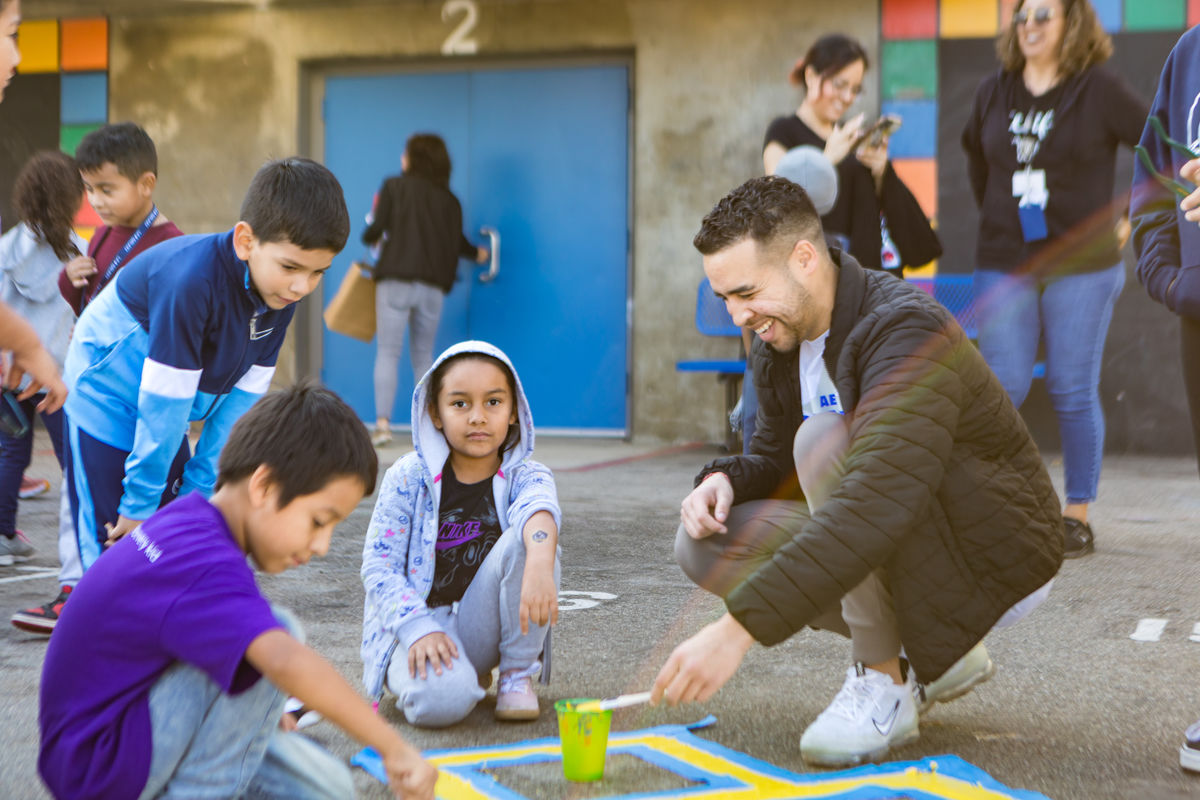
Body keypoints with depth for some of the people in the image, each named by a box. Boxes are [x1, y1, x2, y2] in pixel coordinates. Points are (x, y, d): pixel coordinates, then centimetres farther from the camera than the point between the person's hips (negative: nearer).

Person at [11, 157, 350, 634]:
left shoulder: (280, 291, -11)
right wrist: (140, 501, -23)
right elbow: (163, 404, -29)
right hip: (109, 408, -7)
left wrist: (198, 489, -6)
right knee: (116, 547, -9)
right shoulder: (192, 280, -34)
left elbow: (243, 396, -7)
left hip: (161, 426, 7)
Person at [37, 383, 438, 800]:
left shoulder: (189, 520, 4)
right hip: (97, 762, -10)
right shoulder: (204, 568, -28)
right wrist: (394, 748, -39)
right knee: (280, 630, -26)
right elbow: (287, 661, -45)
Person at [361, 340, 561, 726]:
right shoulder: (409, 477, -3)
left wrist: (540, 564, -53)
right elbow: (378, 564, -6)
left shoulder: (525, 476, -2)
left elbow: (539, 508, -28)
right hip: (418, 623, -2)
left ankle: (517, 673, -9)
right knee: (440, 700, -36)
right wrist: (419, 628, -24)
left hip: (482, 629, 2)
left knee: (524, 539, -26)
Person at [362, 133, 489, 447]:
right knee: (423, 356, 12)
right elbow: (457, 242, 15)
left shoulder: (394, 187, 1)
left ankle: (383, 421, -14)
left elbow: (377, 229, -3)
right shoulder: (448, 199, 9)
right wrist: (477, 254, 37)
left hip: (396, 278, -3)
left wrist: (368, 235, 21)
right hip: (433, 287, 3)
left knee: (387, 352, -2)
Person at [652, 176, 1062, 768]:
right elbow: (773, 459, 14)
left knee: (825, 439, -29)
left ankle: (884, 685, -17)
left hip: (999, 560, -9)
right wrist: (725, 478, -13)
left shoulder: (906, 330, -28)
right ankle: (932, 659, 3)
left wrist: (738, 628, -46)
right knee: (702, 543, -5)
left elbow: (877, 503, -41)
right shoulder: (780, 342, 0)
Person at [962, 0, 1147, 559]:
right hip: (1005, 265, 3)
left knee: (1073, 391, 1)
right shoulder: (994, 92, 7)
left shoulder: (1099, 88, -5)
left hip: (1082, 265, -2)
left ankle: (1078, 515, 11)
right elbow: (976, 155, 25)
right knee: (1004, 385, -5)